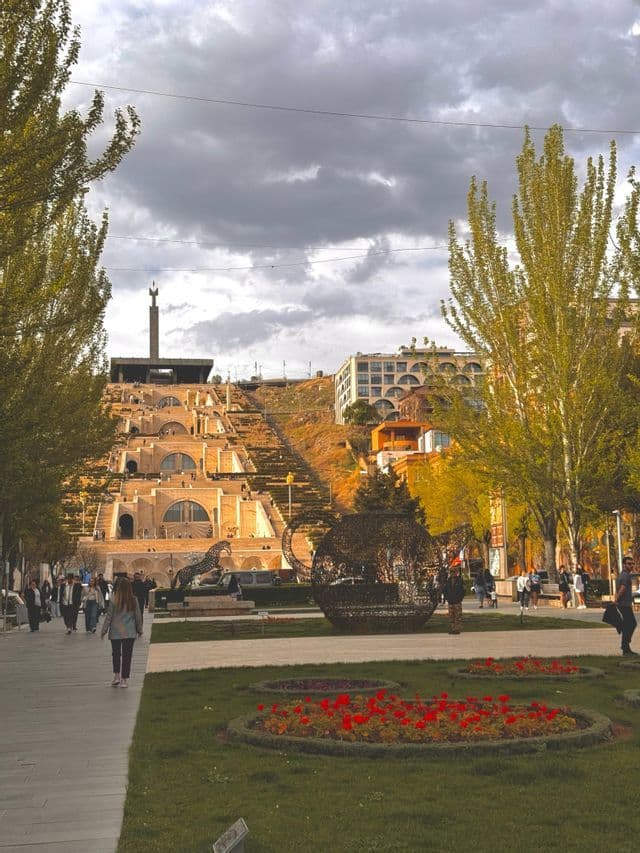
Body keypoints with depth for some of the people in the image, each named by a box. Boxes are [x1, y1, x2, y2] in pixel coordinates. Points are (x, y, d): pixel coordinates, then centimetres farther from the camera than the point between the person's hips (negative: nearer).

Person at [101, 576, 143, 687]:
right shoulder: (134, 600, -6)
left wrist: (104, 630, 5)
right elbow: (138, 616, 2)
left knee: (116, 654, 15)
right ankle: (124, 679, 7)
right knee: (127, 655, 6)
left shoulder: (114, 600, -11)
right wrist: (139, 630, 15)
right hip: (130, 632, 1)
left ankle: (116, 676, 9)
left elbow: (109, 617, -6)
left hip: (116, 632, -1)